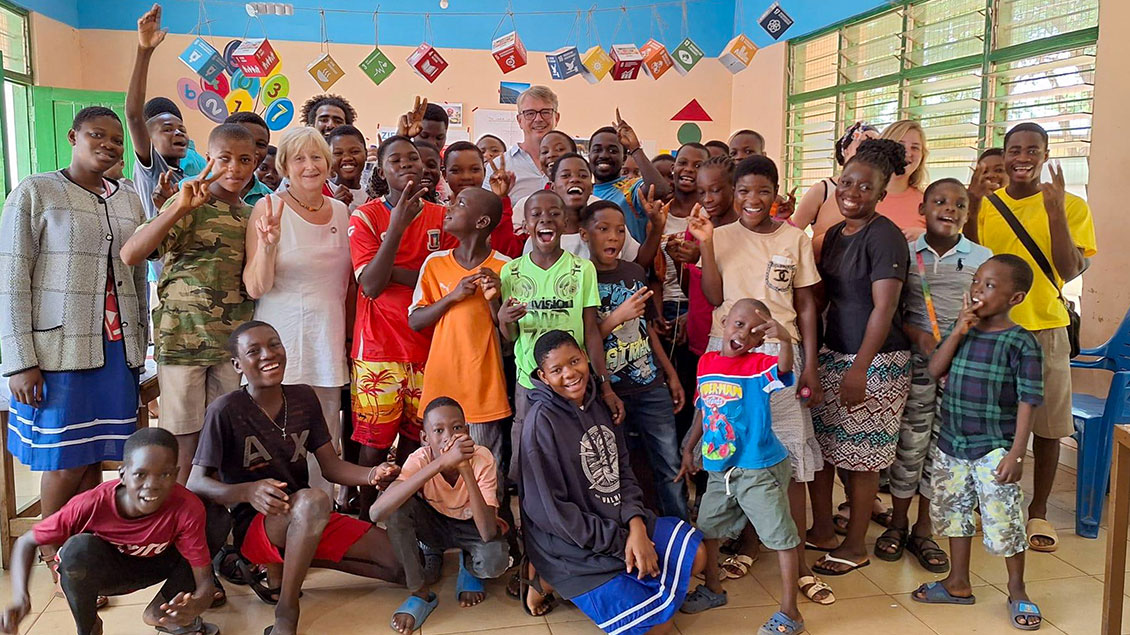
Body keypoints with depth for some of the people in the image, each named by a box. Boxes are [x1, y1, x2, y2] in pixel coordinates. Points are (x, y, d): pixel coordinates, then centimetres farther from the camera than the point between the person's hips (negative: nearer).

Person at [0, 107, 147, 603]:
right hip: (60, 350, -4)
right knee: (63, 462, 1)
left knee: (95, 459, 7)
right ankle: (54, 561, 17)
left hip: (118, 351, 4)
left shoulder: (129, 202, 13)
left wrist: (140, 350, 13)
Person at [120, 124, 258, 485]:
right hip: (183, 341, -5)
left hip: (234, 343, 5)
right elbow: (129, 255, -19)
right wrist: (179, 208, -29)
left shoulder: (253, 215, 11)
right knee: (183, 445, 2)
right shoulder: (189, 206, -6)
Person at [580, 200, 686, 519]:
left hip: (651, 386, 5)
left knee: (671, 467, 10)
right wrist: (618, 316, -21)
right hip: (608, 392, -4)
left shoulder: (635, 272, 9)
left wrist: (671, 374, 17)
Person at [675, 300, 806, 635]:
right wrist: (689, 449, 15)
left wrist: (785, 340, -57)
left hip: (760, 469, -6)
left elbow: (784, 368, -39)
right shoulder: (706, 362, 1)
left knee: (780, 535, 0)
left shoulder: (759, 365, -15)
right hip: (719, 469, 6)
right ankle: (713, 588, 42)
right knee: (707, 526, 19)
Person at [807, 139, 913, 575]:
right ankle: (821, 531, 26)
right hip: (832, 353, 7)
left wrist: (860, 369, -22)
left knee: (860, 455, 2)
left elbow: (884, 308, -18)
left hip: (876, 360, -7)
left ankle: (855, 547, 17)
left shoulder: (884, 236, -13)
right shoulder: (834, 234, 11)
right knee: (821, 443, 10)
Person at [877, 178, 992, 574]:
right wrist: (918, 335, -15)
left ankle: (923, 531, 21)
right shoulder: (905, 254, 1)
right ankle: (897, 523, 22)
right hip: (915, 363, -1)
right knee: (909, 444, 3)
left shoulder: (981, 258, 4)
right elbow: (891, 312, 2)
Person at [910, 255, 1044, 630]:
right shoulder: (963, 331, 3)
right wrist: (958, 332, -15)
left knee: (1004, 522, 2)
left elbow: (1027, 402, -13)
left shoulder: (1020, 343, -12)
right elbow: (934, 371, -5)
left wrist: (1016, 452, -17)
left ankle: (1017, 591, 24)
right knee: (952, 511, 16)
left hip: (994, 449, -6)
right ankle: (958, 584, 32)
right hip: (952, 445, 6)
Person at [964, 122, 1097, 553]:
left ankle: (1038, 511, 24)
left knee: (1046, 424, 7)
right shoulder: (983, 205, 3)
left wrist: (1055, 207, -19)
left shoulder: (1070, 206, -1)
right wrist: (972, 206, -14)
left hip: (1044, 329, -1)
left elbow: (1069, 272, -11)